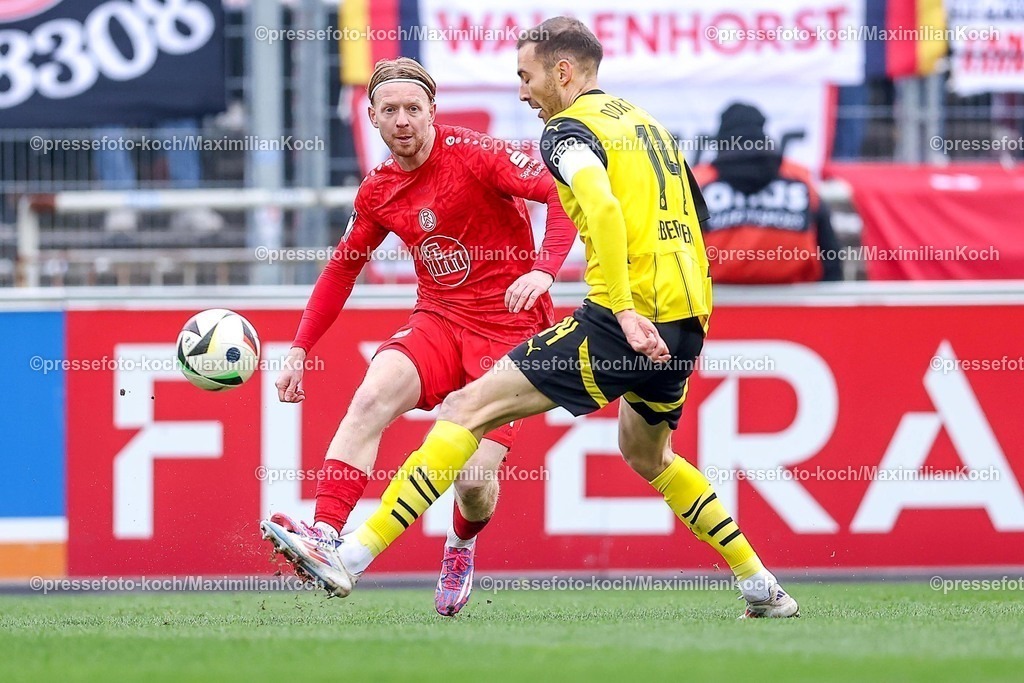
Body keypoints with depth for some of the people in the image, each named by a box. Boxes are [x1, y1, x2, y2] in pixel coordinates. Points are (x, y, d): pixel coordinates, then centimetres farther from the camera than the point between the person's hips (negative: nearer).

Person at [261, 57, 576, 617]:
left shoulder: (473, 154, -12)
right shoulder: (378, 191, 6)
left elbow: (562, 193, -18)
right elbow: (342, 269, 19)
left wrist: (544, 270, -33)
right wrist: (300, 349, 12)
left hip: (510, 328, -5)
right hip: (439, 320, 5)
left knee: (476, 481, -12)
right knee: (371, 398, -27)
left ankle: (461, 547, 25)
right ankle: (325, 535, -35)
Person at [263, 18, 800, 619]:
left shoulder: (569, 129, -3)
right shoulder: (644, 122, 23)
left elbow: (603, 206, -22)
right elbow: (694, 214, 28)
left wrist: (625, 311, -28)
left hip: (629, 321, -8)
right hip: (686, 322, 8)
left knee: (469, 407, -7)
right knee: (647, 458, 33)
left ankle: (352, 558, -14)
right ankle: (763, 588, 31)